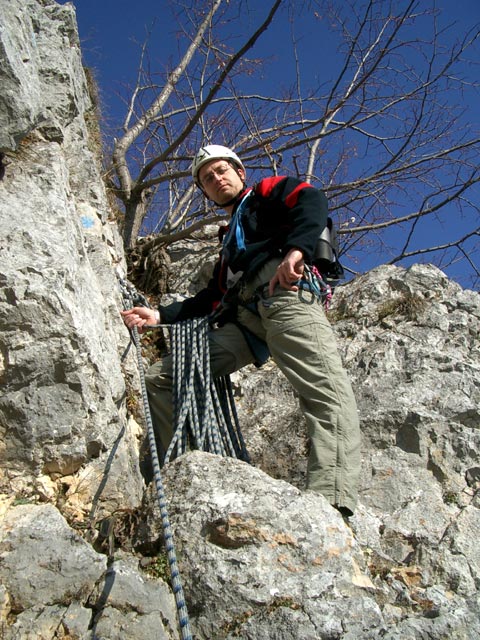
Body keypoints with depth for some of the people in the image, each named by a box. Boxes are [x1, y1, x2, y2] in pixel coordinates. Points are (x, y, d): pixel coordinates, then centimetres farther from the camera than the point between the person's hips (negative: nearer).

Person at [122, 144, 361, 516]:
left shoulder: (269, 191, 23)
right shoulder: (230, 239, 40)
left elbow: (312, 200, -1)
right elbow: (212, 299, 33)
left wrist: (296, 249, -21)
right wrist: (159, 315, 24)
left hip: (286, 296, -7)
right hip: (243, 318, 7)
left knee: (330, 394, -30)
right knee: (161, 378, -2)